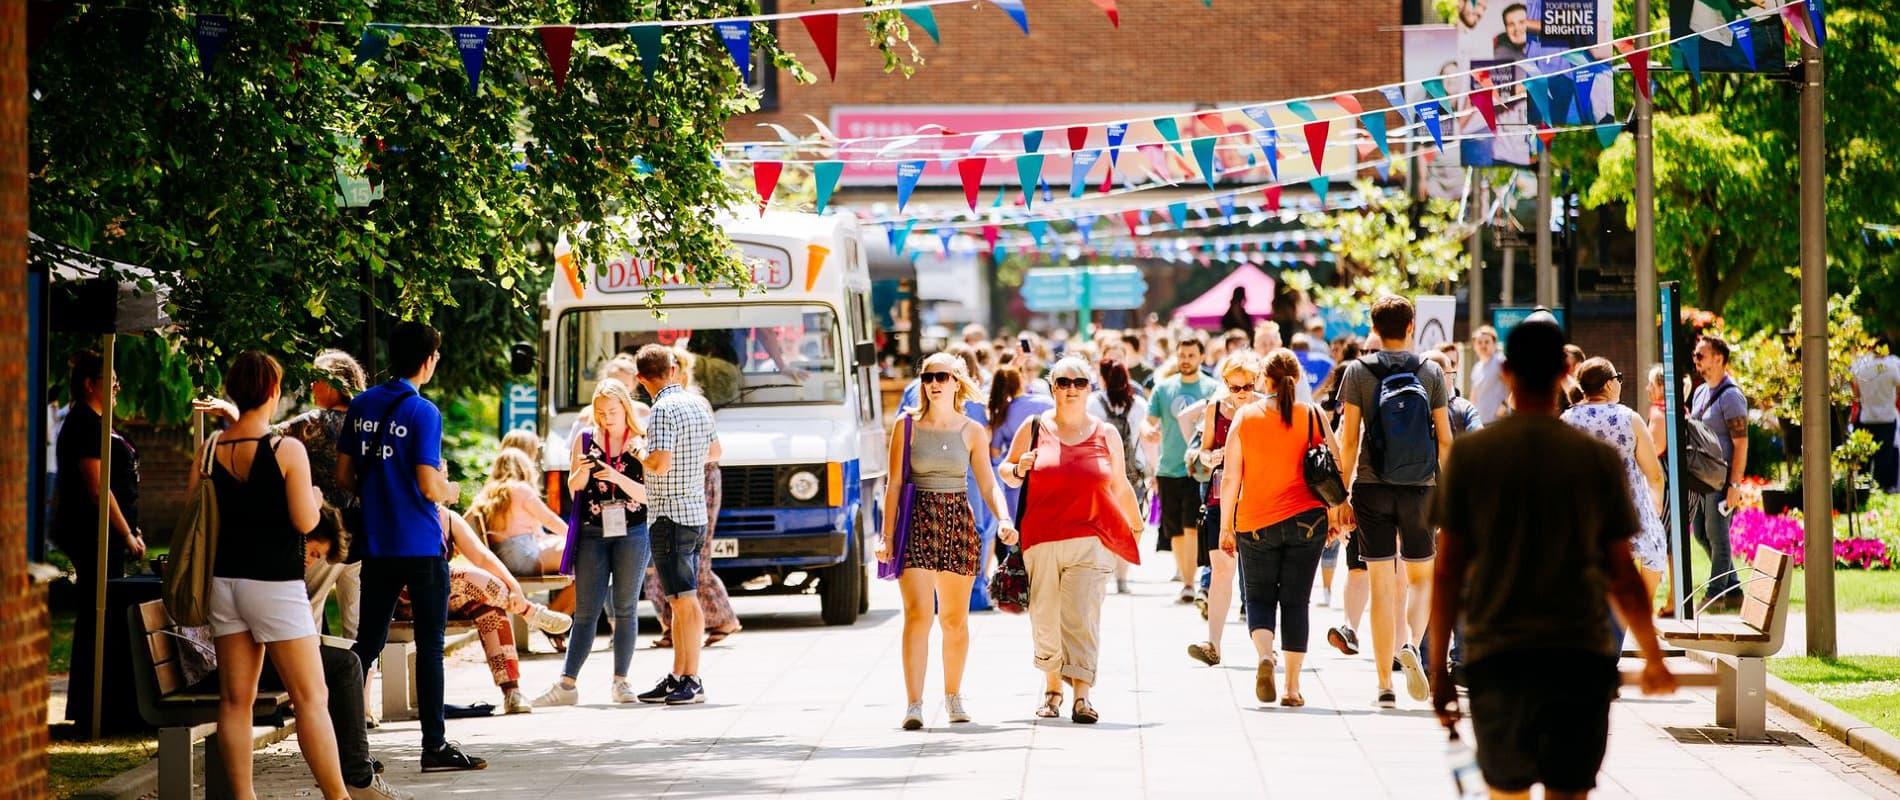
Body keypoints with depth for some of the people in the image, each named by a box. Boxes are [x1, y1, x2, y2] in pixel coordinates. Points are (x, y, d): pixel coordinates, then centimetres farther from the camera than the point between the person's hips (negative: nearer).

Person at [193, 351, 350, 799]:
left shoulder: (209, 451, 2)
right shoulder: (287, 451, -11)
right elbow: (305, 522, -12)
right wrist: (315, 499, 9)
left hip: (224, 581, 5)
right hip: (274, 585, -5)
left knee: (236, 699, 7)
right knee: (311, 698, -1)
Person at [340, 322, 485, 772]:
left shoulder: (361, 406, 6)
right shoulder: (423, 413, -13)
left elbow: (344, 476, 9)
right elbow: (429, 486, -17)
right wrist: (451, 490, 3)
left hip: (377, 545, 6)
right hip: (421, 546, -6)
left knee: (368, 642, 10)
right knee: (430, 645, 1)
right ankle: (434, 745, 4)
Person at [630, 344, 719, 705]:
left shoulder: (664, 409, -16)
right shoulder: (699, 404, 11)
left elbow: (660, 464, -25)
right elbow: (712, 451, 26)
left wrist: (639, 455, -6)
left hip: (670, 516, -9)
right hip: (696, 512, 9)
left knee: (685, 600, -9)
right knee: (681, 602, 12)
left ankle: (692, 682, -10)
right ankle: (678, 677, 16)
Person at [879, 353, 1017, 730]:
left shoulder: (971, 431, 6)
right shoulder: (907, 425, 2)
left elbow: (988, 485, 5)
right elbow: (894, 484, 2)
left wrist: (1004, 519, -13)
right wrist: (887, 535, -4)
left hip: (960, 524, 2)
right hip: (917, 520, -2)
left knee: (955, 619, 9)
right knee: (918, 614, -13)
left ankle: (953, 696, 25)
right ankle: (914, 703, -15)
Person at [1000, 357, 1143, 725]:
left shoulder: (1106, 434, 11)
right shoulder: (1035, 428, 8)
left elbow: (1121, 487, 21)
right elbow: (1005, 470, 15)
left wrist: (1137, 527, 25)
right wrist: (1019, 469, -7)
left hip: (1090, 539, -1)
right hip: (1041, 539, 1)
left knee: (1082, 617, -11)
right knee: (1045, 618, 3)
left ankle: (1082, 696, -14)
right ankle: (1052, 687, 20)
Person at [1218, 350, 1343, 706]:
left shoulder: (1245, 417, -1)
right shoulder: (1312, 417, 0)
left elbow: (1230, 479, -2)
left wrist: (1226, 526, 5)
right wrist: (1334, 516, 13)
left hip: (1255, 523, -1)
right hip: (1306, 521, 1)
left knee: (1259, 598, 11)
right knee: (1296, 602, 7)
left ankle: (1264, 654, -17)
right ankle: (1293, 686, 4)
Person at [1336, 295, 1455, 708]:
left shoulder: (1358, 371, -2)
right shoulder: (1430, 372, 1)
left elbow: (1350, 440, -2)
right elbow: (1445, 440, 2)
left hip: (1371, 489, 0)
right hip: (1419, 489, 0)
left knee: (1382, 584, 4)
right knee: (1421, 576, 16)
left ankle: (1385, 685, 4)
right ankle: (1410, 645, -12)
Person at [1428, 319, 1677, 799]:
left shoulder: (1469, 455, 2)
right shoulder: (1600, 459, 3)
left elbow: (1448, 570, 1)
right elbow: (1622, 575, 7)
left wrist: (1439, 668, 8)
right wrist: (1654, 659, 20)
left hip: (1496, 655, 0)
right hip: (1582, 653, 0)